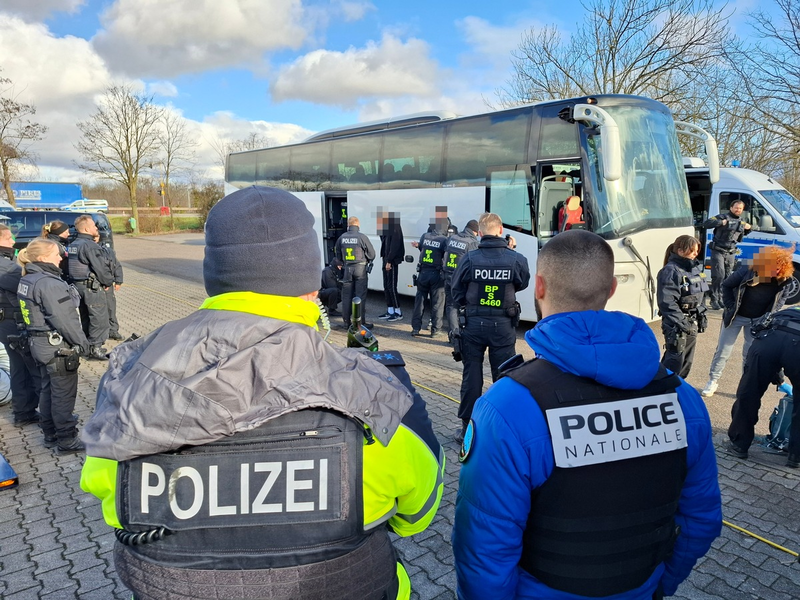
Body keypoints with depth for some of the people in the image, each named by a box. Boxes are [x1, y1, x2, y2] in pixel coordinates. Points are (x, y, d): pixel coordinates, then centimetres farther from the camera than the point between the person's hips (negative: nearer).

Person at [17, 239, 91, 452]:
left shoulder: (27, 280, 7)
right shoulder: (49, 284, -23)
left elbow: (37, 313, 13)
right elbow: (64, 319, -24)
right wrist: (82, 343, -13)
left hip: (41, 344, 10)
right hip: (58, 347, -10)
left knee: (48, 390, 19)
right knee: (64, 394, 2)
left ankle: (51, 434, 31)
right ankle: (67, 440, 12)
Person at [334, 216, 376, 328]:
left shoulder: (342, 238, 1)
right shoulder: (362, 237, -11)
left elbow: (338, 255, 8)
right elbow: (372, 254, -5)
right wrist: (367, 262, 15)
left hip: (347, 269, 4)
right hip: (360, 268, -3)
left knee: (346, 296, 11)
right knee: (360, 296, 1)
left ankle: (346, 322, 16)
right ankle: (361, 322, 2)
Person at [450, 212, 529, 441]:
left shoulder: (469, 259, -10)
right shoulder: (516, 259, -9)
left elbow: (457, 291, -2)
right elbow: (522, 284, 11)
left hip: (474, 324, 0)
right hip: (503, 326, 0)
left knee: (471, 375, 10)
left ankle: (467, 427, 18)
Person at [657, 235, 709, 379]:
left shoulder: (695, 268, 11)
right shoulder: (670, 271, -17)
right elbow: (667, 302, -22)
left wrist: (702, 315, 15)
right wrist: (681, 323, -23)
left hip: (692, 322, 9)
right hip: (676, 325, -9)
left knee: (687, 361, 15)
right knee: (675, 360, -7)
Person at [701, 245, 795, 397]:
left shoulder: (785, 280, -15)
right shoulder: (746, 271, -23)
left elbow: (783, 298, 4)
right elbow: (726, 286, -8)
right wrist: (730, 307, -11)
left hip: (758, 321, 2)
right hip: (736, 316, -2)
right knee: (723, 351, 5)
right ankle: (713, 381, 21)